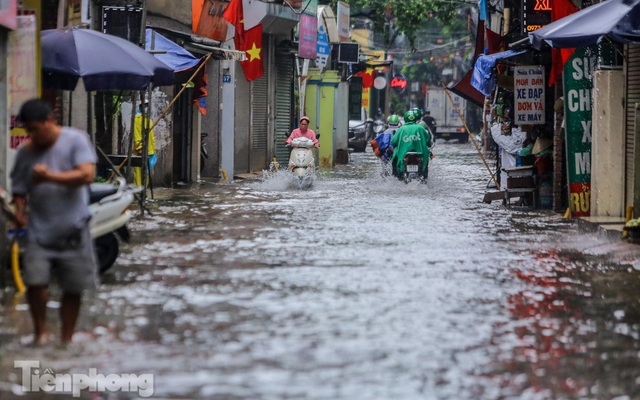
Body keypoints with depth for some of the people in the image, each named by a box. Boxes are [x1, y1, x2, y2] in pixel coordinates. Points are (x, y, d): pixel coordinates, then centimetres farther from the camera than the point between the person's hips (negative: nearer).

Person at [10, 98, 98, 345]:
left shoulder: (75, 140, -3)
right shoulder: (25, 152, 6)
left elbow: (87, 175, -14)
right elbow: (19, 188, 14)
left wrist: (50, 177, -23)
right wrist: (19, 210, -7)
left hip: (72, 232, -2)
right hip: (39, 232, 2)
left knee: (73, 288, 3)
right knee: (35, 282, -14)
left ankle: (66, 340, 18)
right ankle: (40, 332, 7)